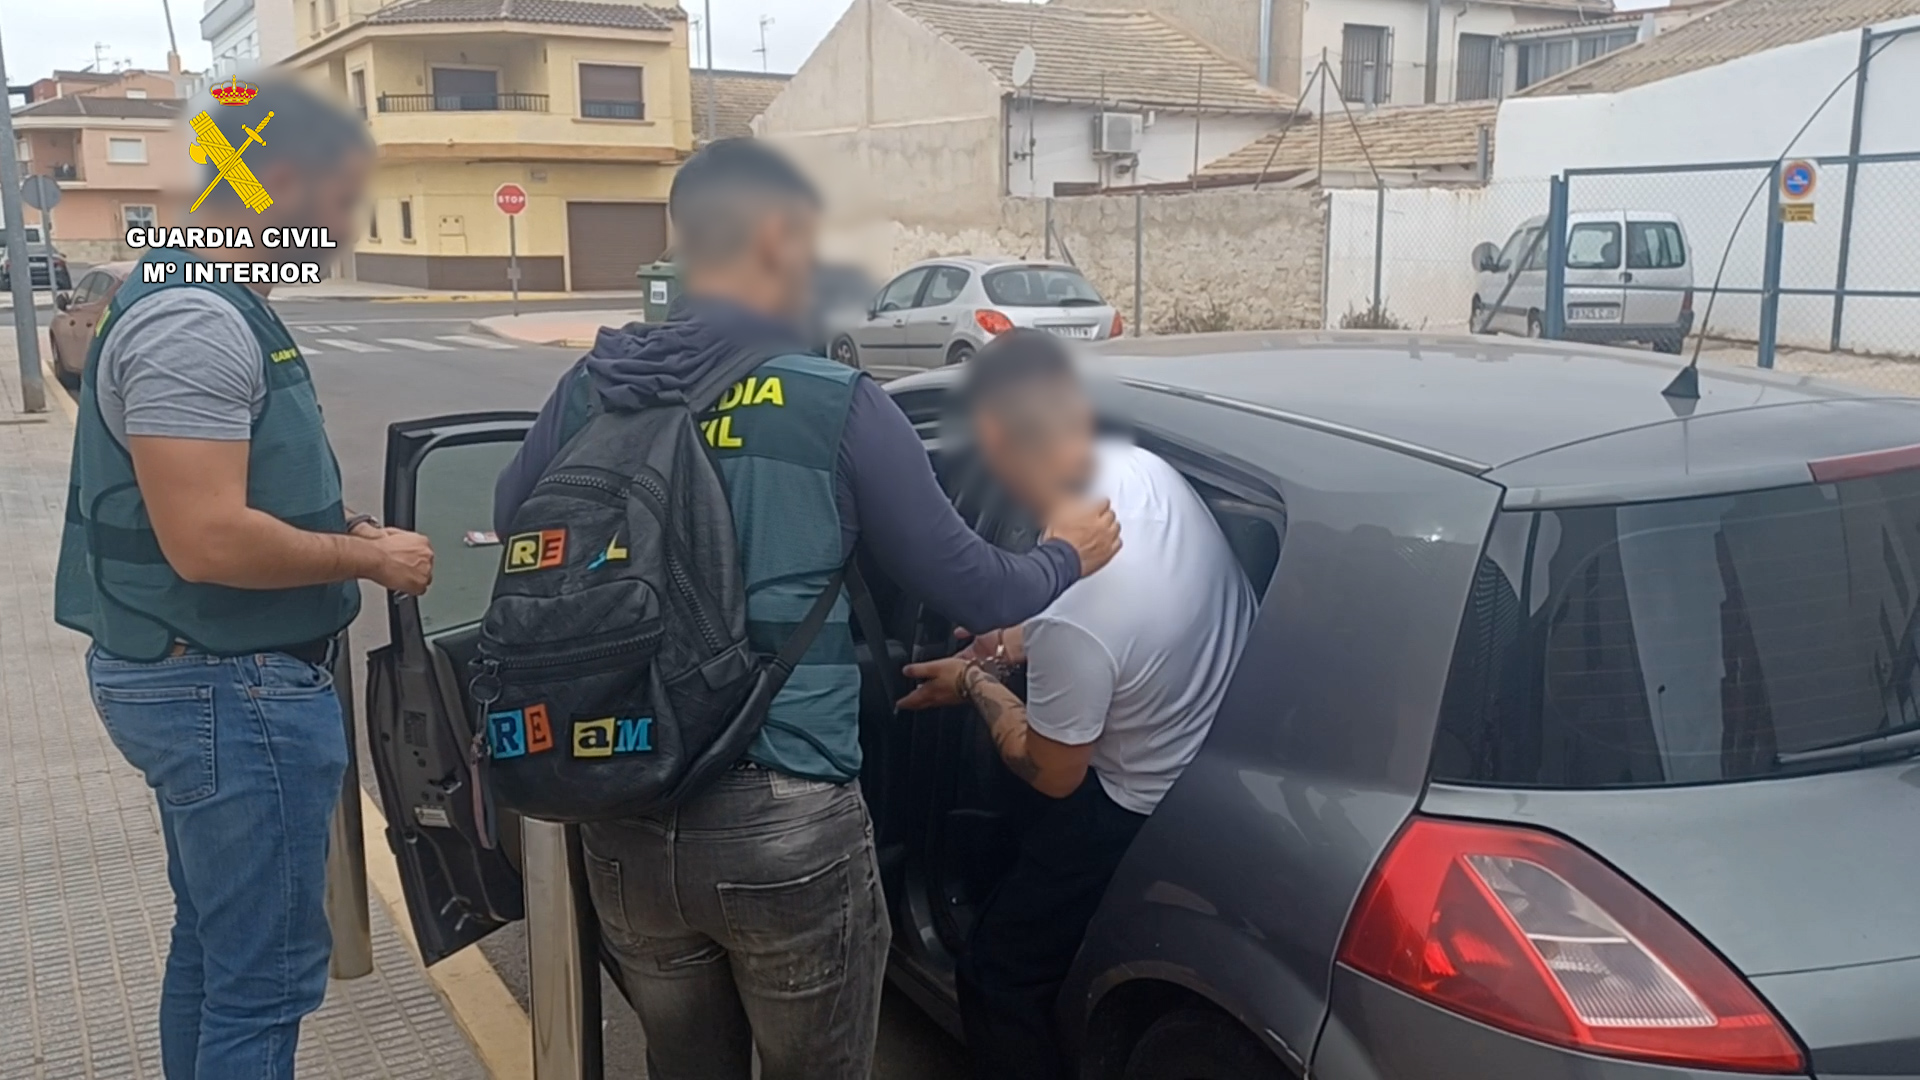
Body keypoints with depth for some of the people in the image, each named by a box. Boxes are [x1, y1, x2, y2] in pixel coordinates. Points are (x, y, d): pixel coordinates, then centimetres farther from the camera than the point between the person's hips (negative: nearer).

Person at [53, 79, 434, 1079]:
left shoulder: (207, 304, 12)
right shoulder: (194, 322, -21)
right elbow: (209, 541, -28)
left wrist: (340, 534, 7)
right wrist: (370, 559, -15)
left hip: (203, 679, 11)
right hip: (234, 691, -11)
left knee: (211, 949, 21)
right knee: (266, 975, 0)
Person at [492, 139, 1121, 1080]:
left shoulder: (589, 393, 1)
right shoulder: (836, 406, -10)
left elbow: (513, 530, 17)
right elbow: (968, 586, -3)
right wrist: (1067, 557, 17)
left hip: (625, 825, 4)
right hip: (786, 827, -4)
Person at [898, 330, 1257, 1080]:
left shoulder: (1073, 610, -38)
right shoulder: (1140, 467, -16)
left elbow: (1052, 776, -19)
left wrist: (976, 686, -4)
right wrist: (1018, 644, 4)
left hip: (1155, 811, -8)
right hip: (1236, 734, 8)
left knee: (999, 980, 10)